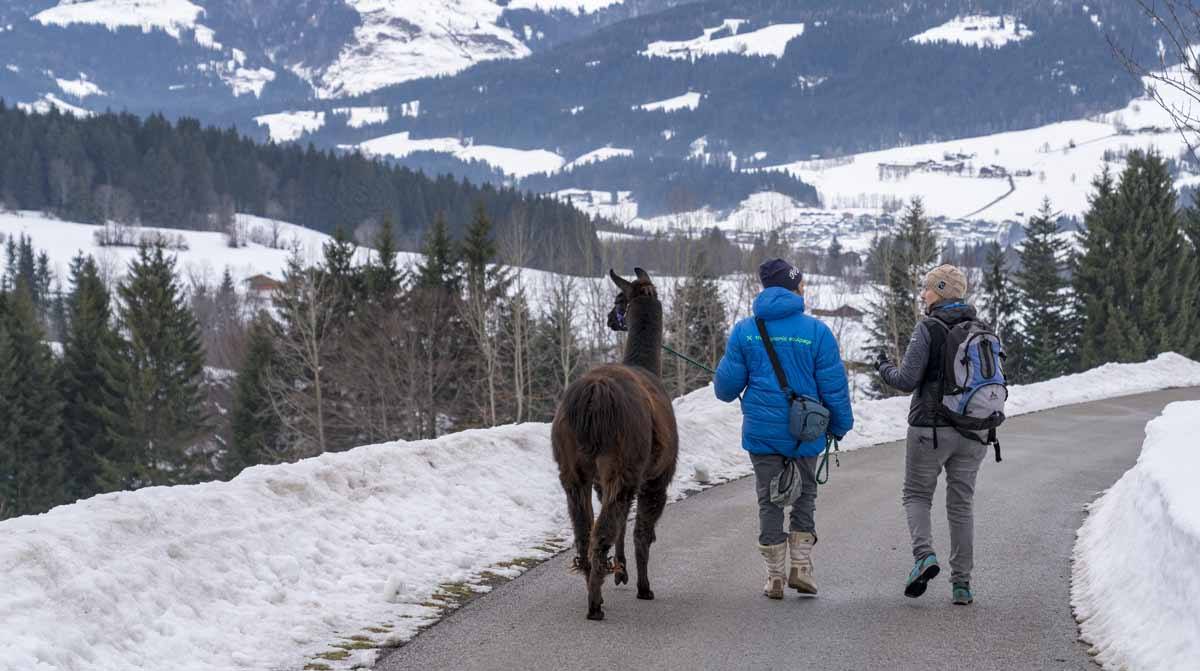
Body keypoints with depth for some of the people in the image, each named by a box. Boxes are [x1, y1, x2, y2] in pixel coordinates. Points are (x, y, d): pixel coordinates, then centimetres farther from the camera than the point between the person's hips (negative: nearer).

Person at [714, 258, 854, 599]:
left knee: (769, 500, 10)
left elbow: (727, 384, 1)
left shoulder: (744, 330, -3)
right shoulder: (816, 331, -8)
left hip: (761, 431, 1)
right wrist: (839, 426, 8)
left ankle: (775, 577, 11)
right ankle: (801, 566, 8)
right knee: (805, 495, 17)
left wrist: (726, 393, 25)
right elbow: (834, 385, -5)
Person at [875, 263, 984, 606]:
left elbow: (907, 380, -14)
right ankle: (962, 583, 8)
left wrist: (883, 367, 6)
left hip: (930, 427, -5)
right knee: (961, 505, 11)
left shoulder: (928, 329, -11)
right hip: (972, 432, 5)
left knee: (917, 495, 11)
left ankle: (924, 555, -12)